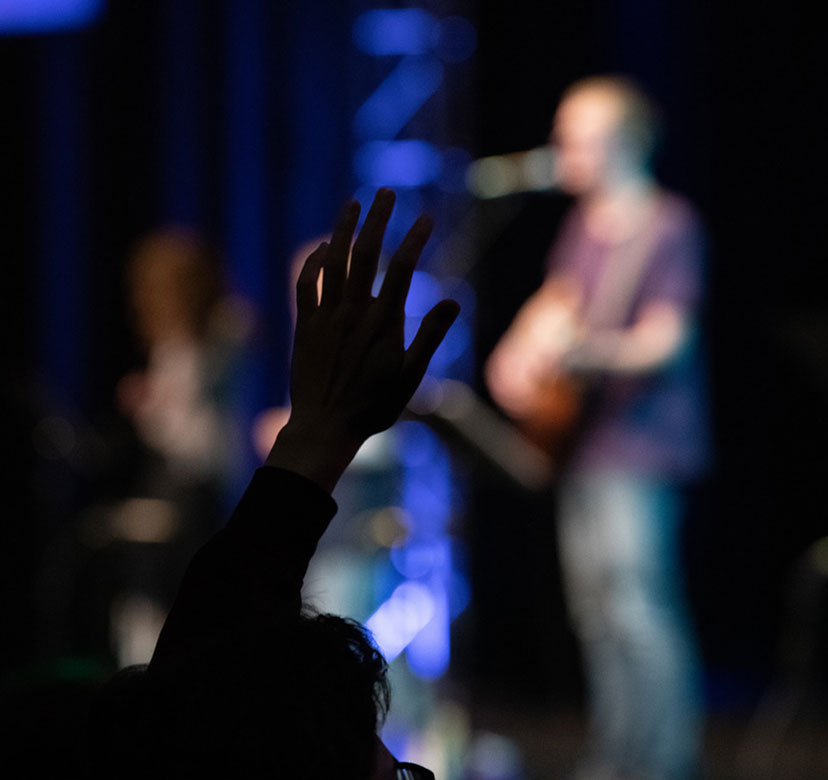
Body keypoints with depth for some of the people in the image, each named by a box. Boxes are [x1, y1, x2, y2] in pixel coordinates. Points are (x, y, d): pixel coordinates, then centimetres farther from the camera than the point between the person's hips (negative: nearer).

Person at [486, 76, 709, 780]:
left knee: (636, 603, -14)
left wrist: (582, 350, -33)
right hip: (584, 439, 9)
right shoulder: (584, 224, 14)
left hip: (642, 445, -8)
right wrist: (521, 358, 4)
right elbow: (556, 304, 24)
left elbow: (665, 342, -18)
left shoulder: (671, 228, -10)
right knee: (596, 605, 11)